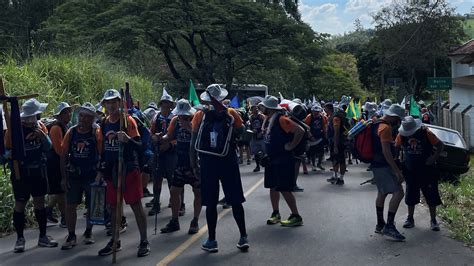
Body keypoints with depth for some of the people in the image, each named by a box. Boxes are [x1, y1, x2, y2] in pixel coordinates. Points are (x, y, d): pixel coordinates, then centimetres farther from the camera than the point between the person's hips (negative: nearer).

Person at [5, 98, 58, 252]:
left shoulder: (40, 127, 2)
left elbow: (48, 147, -4)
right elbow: (7, 150, -8)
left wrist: (43, 136, -22)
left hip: (38, 171, 5)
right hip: (20, 172, -4)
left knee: (39, 202, 10)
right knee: (20, 204, 3)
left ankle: (43, 236, 19)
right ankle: (20, 239, 14)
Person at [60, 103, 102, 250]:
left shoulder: (96, 132, -7)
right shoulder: (71, 132, 0)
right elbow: (64, 155, 4)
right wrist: (64, 177, 0)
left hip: (92, 175, -2)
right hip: (73, 175, 2)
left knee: (91, 205, 10)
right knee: (70, 205, 2)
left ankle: (88, 233, 29)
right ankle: (71, 236, 14)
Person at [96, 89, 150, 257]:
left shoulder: (128, 120, -8)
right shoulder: (105, 123, 9)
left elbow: (139, 146, -13)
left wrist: (127, 139, -34)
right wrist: (100, 171, 16)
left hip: (129, 169, -6)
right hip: (111, 171, 6)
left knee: (136, 205, -2)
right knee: (113, 206, 12)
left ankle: (144, 241, 8)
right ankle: (114, 241, 26)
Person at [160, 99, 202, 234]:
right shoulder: (175, 120, 2)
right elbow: (170, 136, 13)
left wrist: (190, 128, -32)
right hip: (181, 162, 5)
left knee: (198, 192, 5)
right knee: (174, 191, 6)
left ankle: (195, 222, 19)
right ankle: (174, 221, 20)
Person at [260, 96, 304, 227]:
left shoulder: (281, 119, -18)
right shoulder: (270, 120, 10)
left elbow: (300, 131, -25)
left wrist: (291, 146, -18)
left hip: (283, 160, -9)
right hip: (272, 159, 9)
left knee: (285, 189, -7)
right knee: (273, 187, 13)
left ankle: (296, 217, 2)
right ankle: (275, 214, 24)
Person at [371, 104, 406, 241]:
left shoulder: (377, 124, 12)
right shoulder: (385, 128, -18)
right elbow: (386, 151, -25)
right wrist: (397, 171, -24)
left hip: (377, 165, 11)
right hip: (383, 166, -11)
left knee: (382, 193, 20)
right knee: (398, 193, -14)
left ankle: (380, 225, 29)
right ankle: (389, 227, -16)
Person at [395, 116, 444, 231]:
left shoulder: (426, 132, -15)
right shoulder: (402, 135, -8)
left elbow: (440, 145, -7)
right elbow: (396, 146, 8)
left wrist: (434, 157, -18)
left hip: (427, 170, -2)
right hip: (410, 171, 2)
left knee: (431, 196, 2)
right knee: (411, 196, 9)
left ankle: (433, 220, 13)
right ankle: (410, 219, 22)